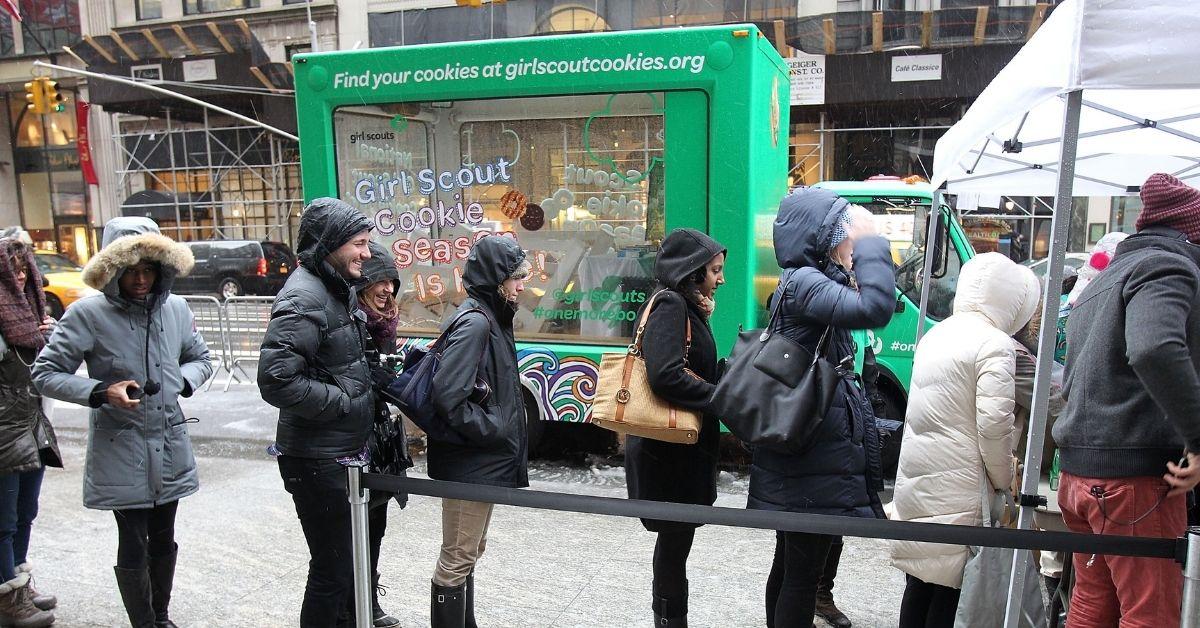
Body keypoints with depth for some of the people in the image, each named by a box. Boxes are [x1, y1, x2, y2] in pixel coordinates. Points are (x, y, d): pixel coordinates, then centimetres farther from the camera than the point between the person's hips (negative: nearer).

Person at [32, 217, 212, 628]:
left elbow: (201, 359, 12)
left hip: (169, 444, 4)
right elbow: (45, 374, -7)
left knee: (163, 539, 18)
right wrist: (101, 392, -20)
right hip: (121, 451, -4)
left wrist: (182, 381, -8)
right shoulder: (88, 313, -13)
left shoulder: (176, 308, -2)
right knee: (133, 547, 3)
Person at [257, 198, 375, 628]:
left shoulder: (337, 290, 10)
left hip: (345, 453, 10)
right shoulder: (304, 299, -20)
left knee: (348, 559, 22)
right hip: (318, 459, -10)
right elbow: (276, 382, -28)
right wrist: (343, 401, -19)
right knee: (333, 569, 1)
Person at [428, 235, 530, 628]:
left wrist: (505, 436, 11)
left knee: (468, 551, 21)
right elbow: (447, 397, -28)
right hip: (470, 462, -10)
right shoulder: (474, 323, -20)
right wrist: (493, 431, -18)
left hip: (482, 460, 10)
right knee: (458, 557, 3)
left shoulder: (491, 319, 10)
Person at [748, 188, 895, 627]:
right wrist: (870, 241, -21)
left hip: (802, 454, 10)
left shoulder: (800, 283, 13)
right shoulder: (804, 283, -19)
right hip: (813, 461, -10)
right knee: (803, 572, 2)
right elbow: (874, 308, -34)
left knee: (790, 564, 21)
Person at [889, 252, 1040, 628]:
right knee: (950, 587, 2)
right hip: (956, 487, -7)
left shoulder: (935, 334, 13)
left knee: (920, 584, 15)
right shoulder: (995, 344, -11)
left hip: (915, 477, 8)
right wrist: (1005, 480, -3)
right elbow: (995, 423, -17)